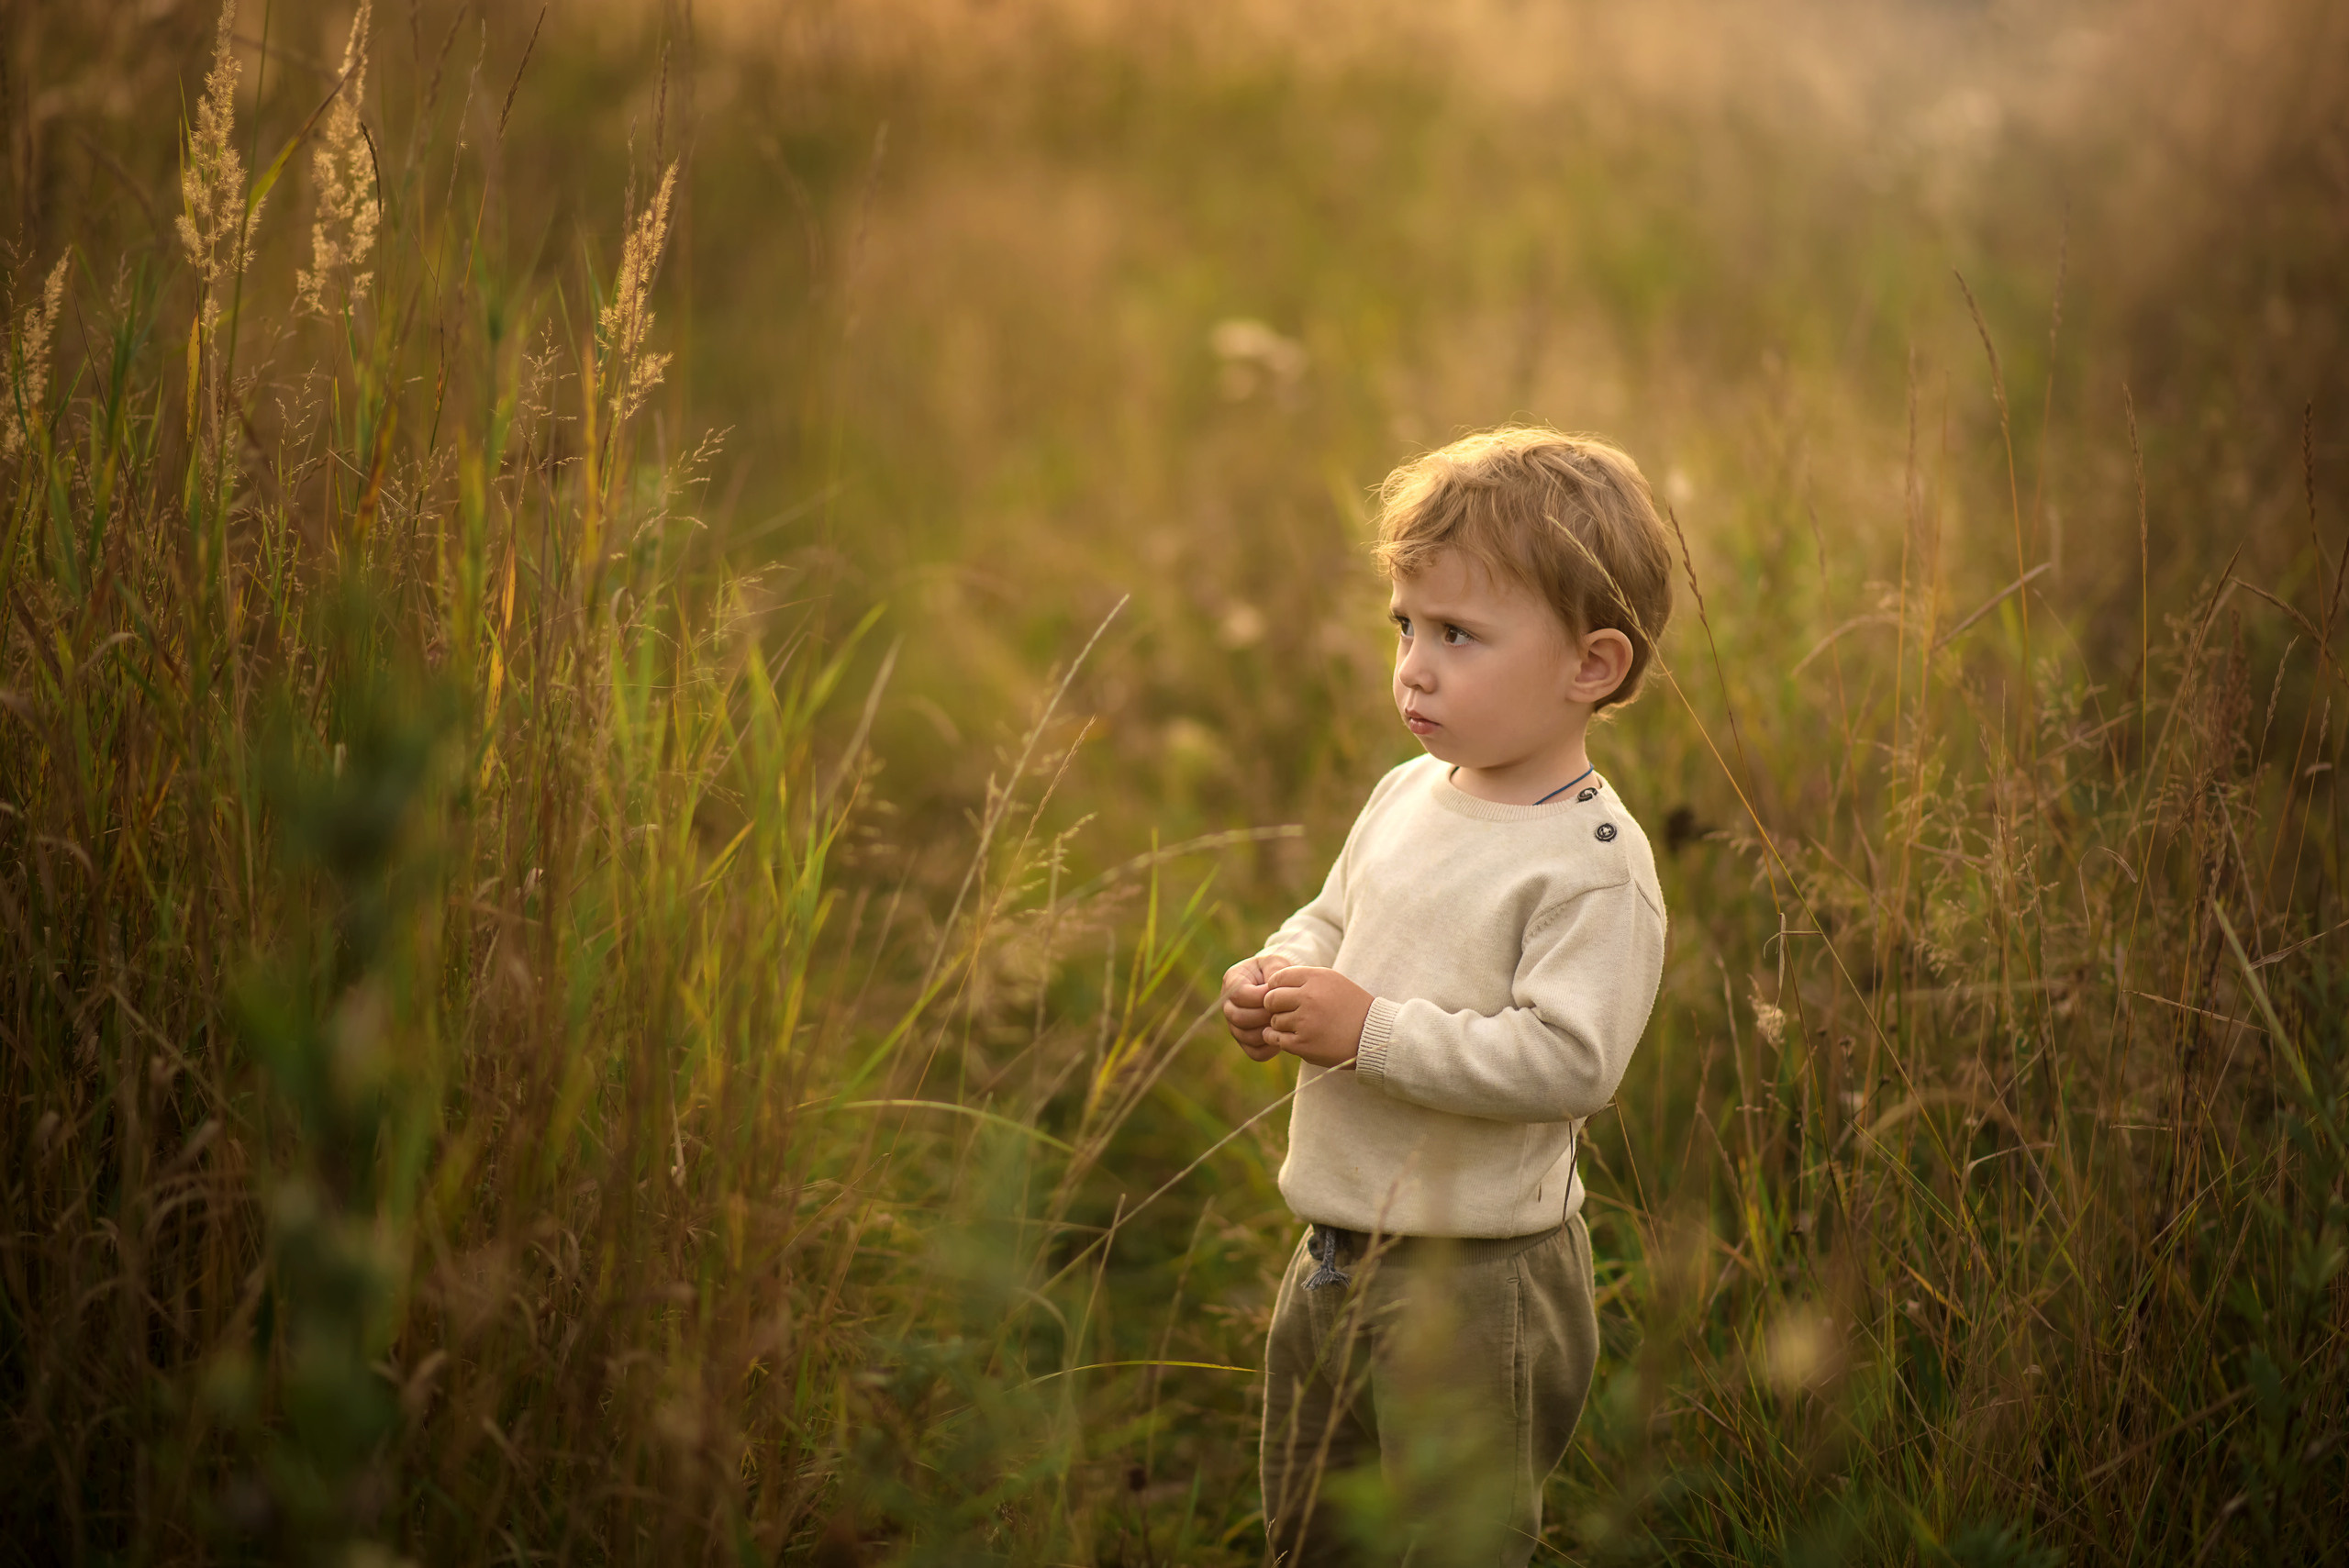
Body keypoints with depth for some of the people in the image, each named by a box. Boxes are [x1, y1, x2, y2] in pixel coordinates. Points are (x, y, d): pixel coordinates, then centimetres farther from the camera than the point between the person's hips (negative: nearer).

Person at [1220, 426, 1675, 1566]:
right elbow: (1331, 919, 21)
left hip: (1477, 1283, -9)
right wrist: (1272, 980, -1)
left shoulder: (1592, 863, -20)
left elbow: (1566, 1060, -29)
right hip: (1335, 1256, 9)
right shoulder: (1407, 797, 5)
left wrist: (1369, 1030, -26)